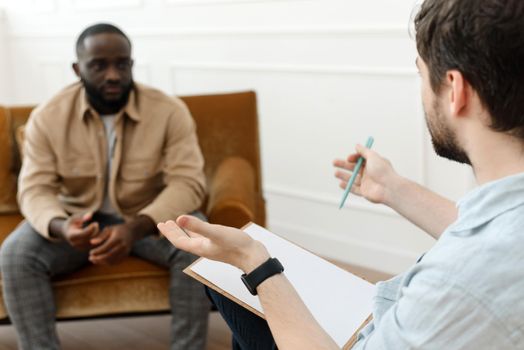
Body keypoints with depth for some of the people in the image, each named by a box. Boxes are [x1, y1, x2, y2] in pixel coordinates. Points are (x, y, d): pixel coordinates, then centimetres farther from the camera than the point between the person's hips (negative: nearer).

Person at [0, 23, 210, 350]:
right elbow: (35, 188, -14)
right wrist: (59, 226, -39)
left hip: (149, 218, -1)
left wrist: (135, 227, -41)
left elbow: (188, 182, -24)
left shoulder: (169, 111, -18)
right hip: (78, 218, 1)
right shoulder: (48, 117, -13)